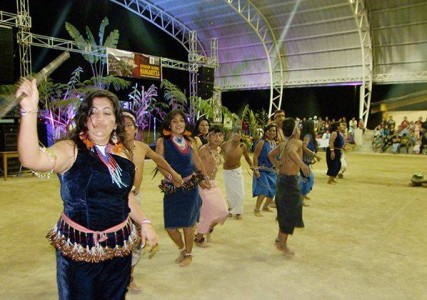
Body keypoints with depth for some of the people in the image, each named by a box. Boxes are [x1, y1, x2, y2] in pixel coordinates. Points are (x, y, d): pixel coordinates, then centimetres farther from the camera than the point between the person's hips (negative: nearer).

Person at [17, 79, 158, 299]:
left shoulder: (123, 152, 3)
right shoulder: (70, 150, -12)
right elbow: (32, 159, -34)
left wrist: (144, 222, 9)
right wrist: (29, 110, -43)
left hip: (120, 246, 5)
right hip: (80, 247, -5)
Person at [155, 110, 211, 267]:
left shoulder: (190, 141, 6)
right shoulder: (162, 142, -3)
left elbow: (197, 162, 14)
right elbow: (160, 165, -9)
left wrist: (204, 178, 5)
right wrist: (173, 178, -20)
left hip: (190, 187, 1)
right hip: (172, 189, -1)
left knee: (188, 223, 8)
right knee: (170, 226, 0)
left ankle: (188, 254, 30)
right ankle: (182, 249, 29)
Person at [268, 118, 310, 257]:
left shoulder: (283, 144, 11)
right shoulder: (297, 142, -13)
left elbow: (271, 154, 22)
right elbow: (291, 151, -36)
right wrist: (302, 164, -44)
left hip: (281, 178, 9)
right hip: (290, 180, -9)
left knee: (284, 211, 21)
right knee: (291, 214, 1)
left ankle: (280, 238, 33)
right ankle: (282, 244, 8)